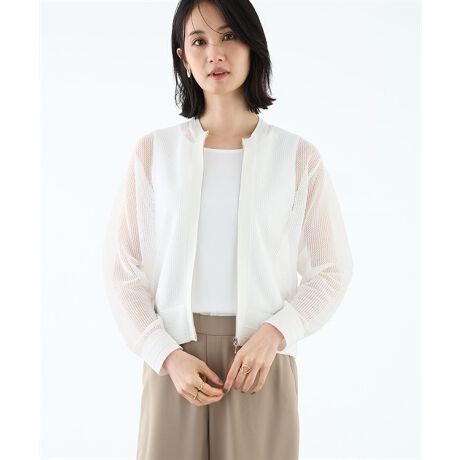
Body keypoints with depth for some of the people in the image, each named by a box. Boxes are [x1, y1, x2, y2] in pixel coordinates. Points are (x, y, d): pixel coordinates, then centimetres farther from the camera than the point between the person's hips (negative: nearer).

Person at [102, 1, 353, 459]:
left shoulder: (297, 156, -1)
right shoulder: (153, 151, 1)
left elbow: (332, 269, 2)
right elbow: (122, 269, 1)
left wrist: (274, 333, -12)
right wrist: (167, 355, -10)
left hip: (261, 357, 0)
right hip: (174, 359, 1)